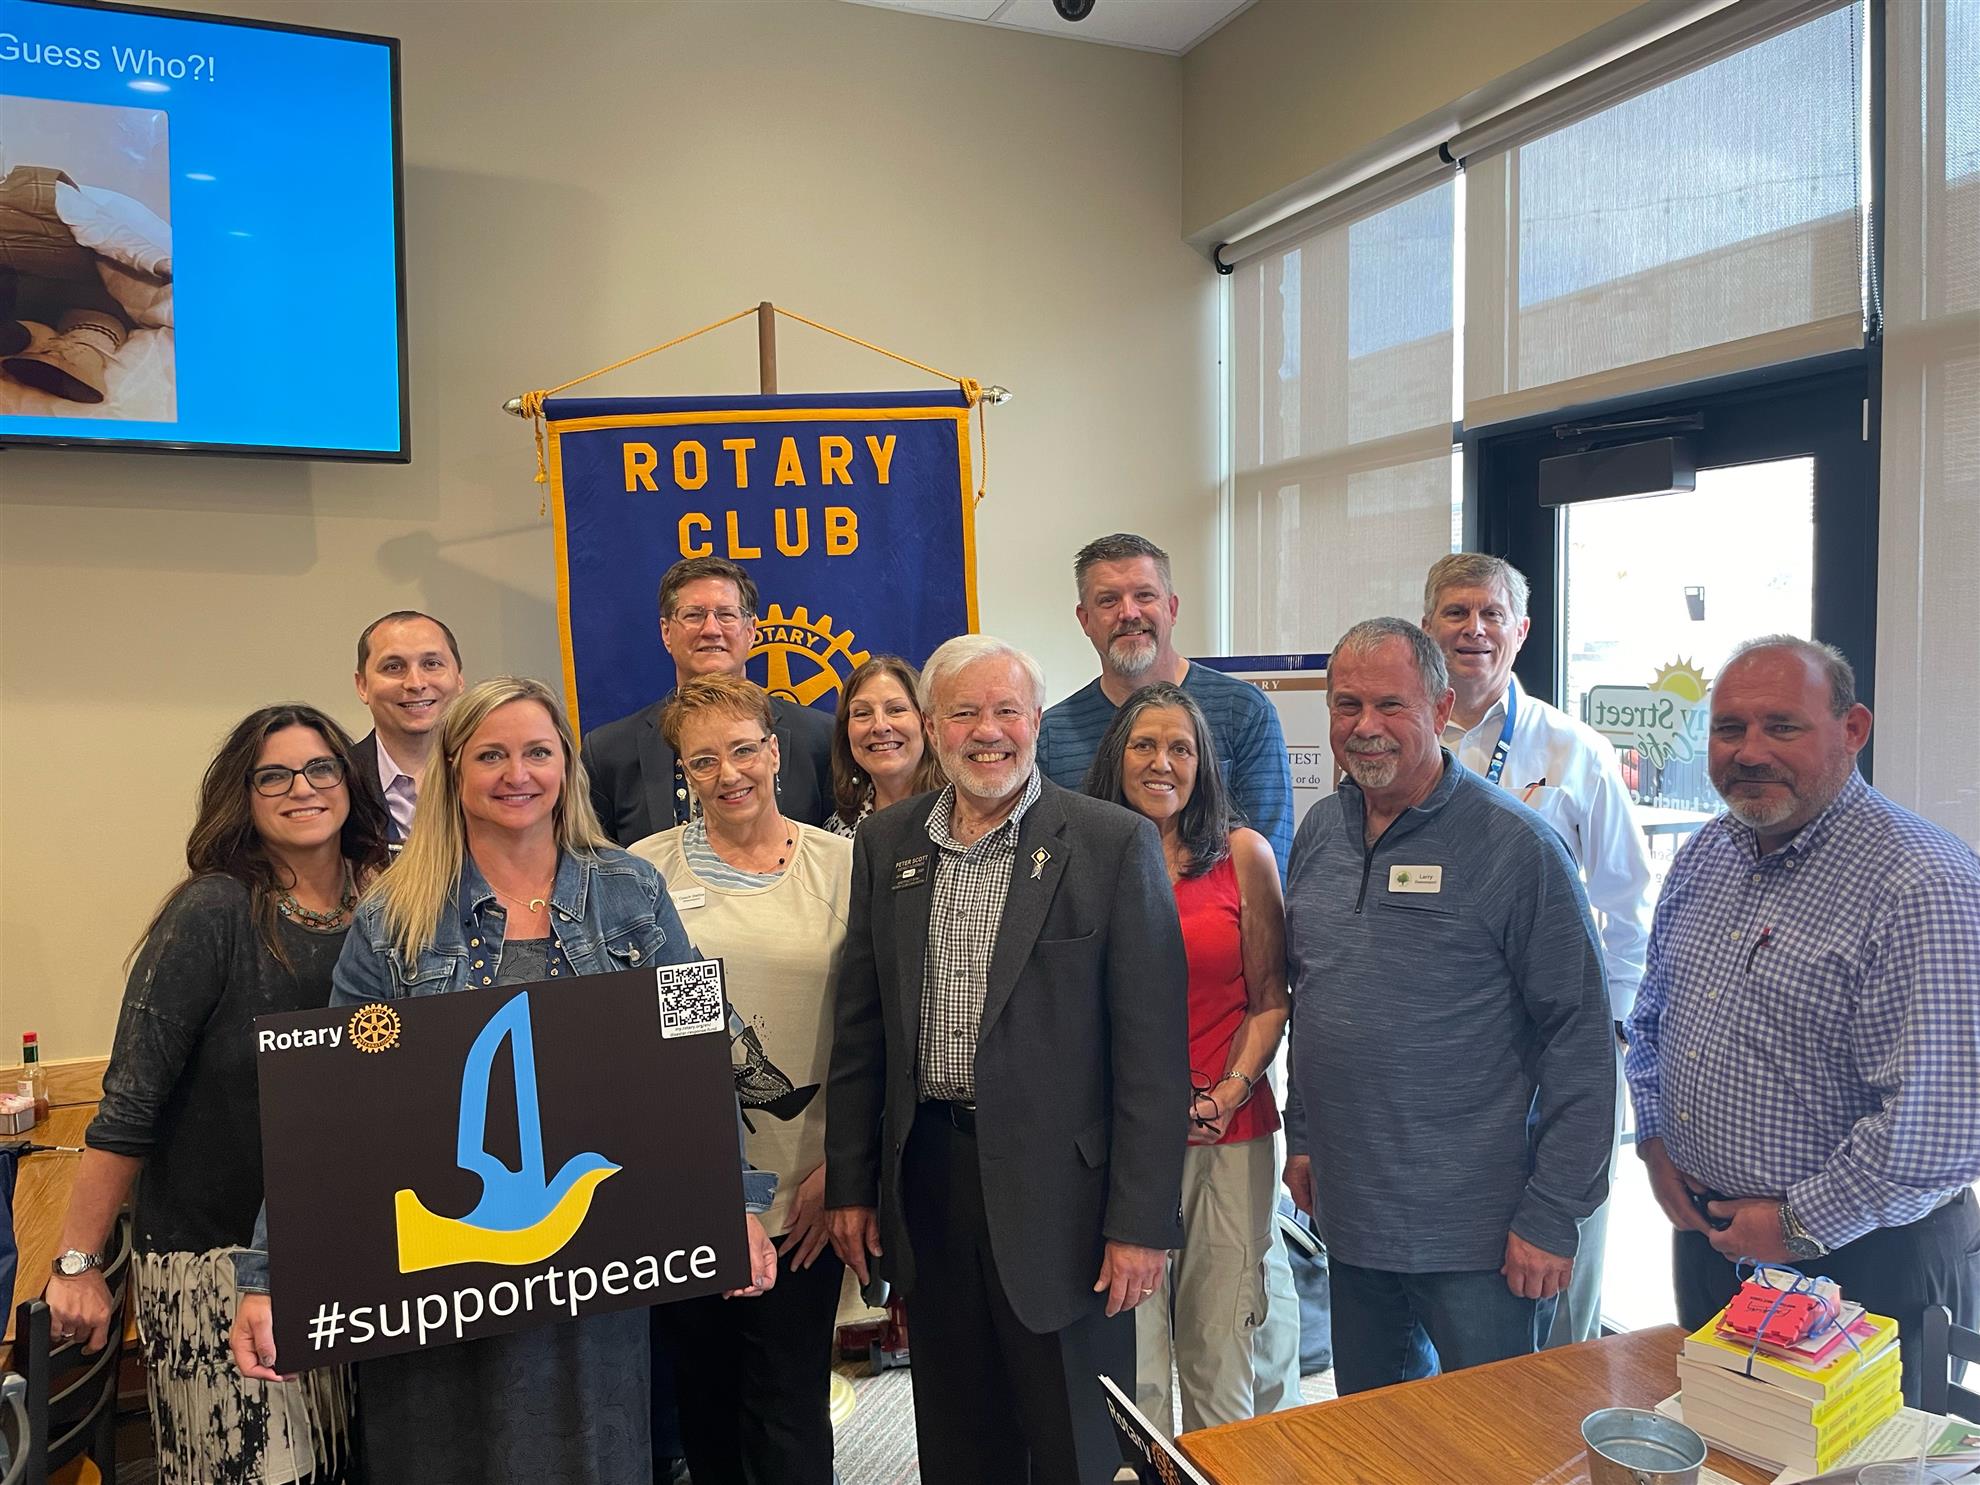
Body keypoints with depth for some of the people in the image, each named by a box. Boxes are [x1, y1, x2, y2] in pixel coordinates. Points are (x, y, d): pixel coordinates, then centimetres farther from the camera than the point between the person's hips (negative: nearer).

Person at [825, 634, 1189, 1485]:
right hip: (925, 1176, 4)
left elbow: (1152, 1048, -10)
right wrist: (850, 1184, 9)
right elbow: (860, 1027, 9)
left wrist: (1141, 1220, -12)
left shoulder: (1115, 845, -9)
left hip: (1057, 1183, -4)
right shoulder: (885, 844, 4)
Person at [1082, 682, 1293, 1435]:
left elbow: (1270, 998, 4)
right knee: (1127, 1346, 5)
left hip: (1230, 1132, 0)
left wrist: (1232, 1090, -8)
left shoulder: (1243, 855, 2)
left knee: (1224, 1343, 9)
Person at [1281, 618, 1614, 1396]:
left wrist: (1552, 1214, -14)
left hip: (1476, 1232, -5)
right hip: (1350, 1213, 6)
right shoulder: (1319, 831, 4)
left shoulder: (1517, 847, -14)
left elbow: (1579, 1038, -13)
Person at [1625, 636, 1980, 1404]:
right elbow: (1651, 1017, 15)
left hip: (1858, 1261, -7)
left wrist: (1801, 1224, -18)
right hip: (1705, 1234, 7)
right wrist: (1656, 1139, 4)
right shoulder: (1705, 855, 3)